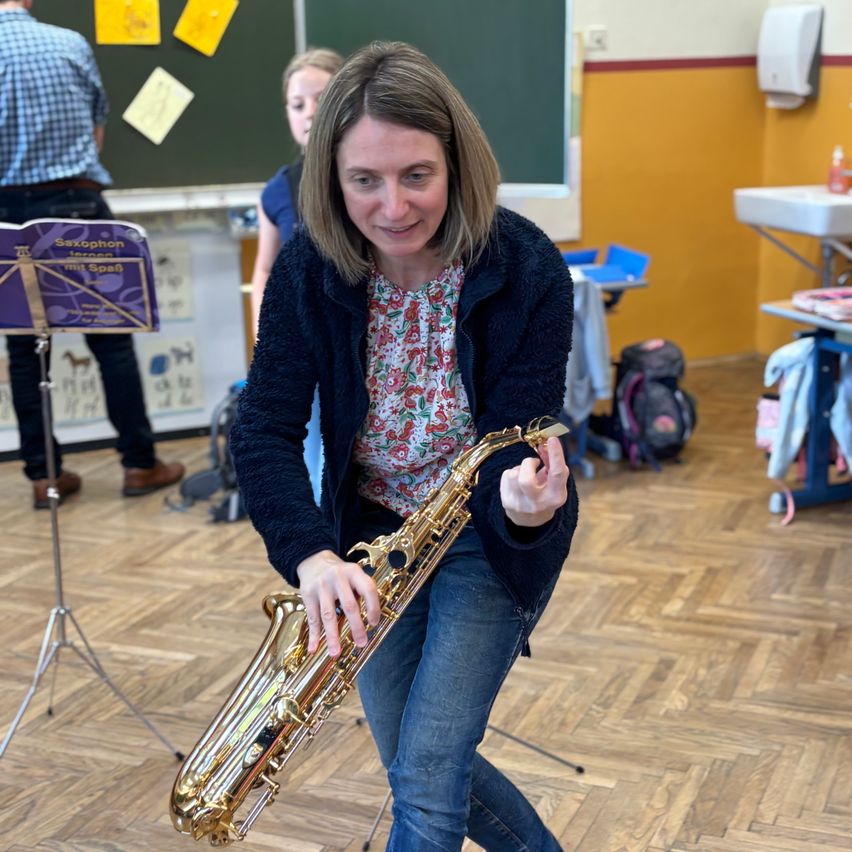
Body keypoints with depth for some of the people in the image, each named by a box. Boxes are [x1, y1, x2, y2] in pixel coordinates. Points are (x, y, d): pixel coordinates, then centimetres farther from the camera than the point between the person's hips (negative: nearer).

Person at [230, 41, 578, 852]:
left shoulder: (526, 268, -22)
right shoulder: (308, 268, -15)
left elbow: (521, 438, -22)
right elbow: (264, 429, -16)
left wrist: (527, 502, -47)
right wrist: (311, 553, -33)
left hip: (489, 540, -3)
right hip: (370, 535, 4)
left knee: (427, 782, -8)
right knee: (414, 767, 15)